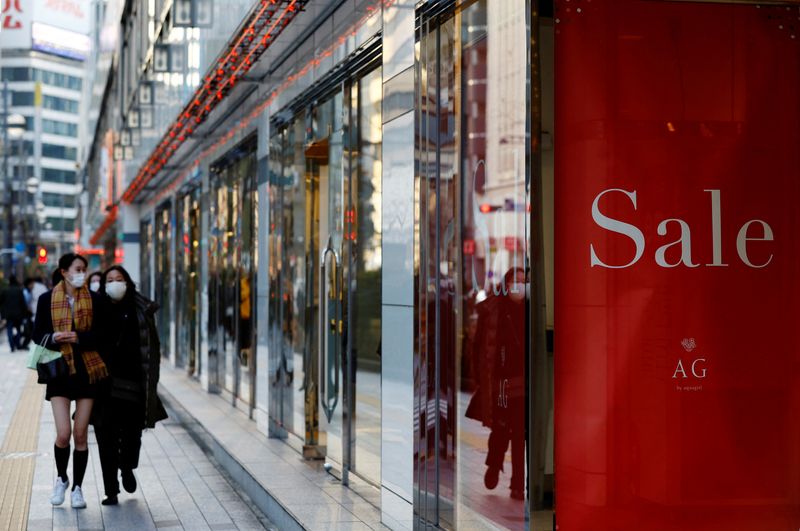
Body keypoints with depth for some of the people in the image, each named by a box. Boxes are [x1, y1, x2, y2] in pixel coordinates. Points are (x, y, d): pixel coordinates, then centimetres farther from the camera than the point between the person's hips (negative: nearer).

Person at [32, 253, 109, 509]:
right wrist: (54, 338, -16)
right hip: (59, 371, -1)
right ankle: (61, 478, 20)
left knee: (81, 435, 4)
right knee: (63, 434, -7)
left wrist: (78, 338, -18)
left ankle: (77, 487, 18)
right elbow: (37, 334, 5)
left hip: (87, 370, 1)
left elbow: (102, 335, -2)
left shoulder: (94, 300, 2)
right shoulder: (47, 300, 2)